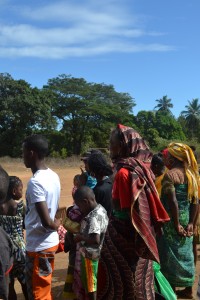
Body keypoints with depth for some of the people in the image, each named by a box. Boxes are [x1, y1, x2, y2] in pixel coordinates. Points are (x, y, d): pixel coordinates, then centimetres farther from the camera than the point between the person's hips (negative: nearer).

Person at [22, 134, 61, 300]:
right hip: (50, 242, 8)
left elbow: (46, 222, -27)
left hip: (39, 246, -8)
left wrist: (55, 225, -8)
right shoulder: (53, 176, 4)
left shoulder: (35, 182, -23)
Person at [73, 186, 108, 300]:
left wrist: (80, 237, -20)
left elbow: (95, 240, -34)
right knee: (93, 284, 22)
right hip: (94, 254, 9)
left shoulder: (94, 217, -27)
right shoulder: (100, 209, 0)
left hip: (89, 256, -9)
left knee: (90, 287, 7)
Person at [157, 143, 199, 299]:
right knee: (185, 253, 16)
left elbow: (173, 202, -23)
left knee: (171, 254, 5)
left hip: (172, 220, -7)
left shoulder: (170, 175, -15)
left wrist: (176, 225, -17)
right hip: (186, 219, 7)